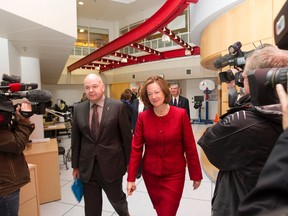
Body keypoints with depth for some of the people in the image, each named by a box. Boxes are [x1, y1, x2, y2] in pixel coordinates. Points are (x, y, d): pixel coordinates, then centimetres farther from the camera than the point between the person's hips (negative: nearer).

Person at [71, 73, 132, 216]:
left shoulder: (118, 106, -9)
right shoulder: (78, 109, 1)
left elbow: (126, 136, -4)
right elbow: (75, 139, 7)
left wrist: (129, 162, 0)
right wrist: (75, 165, 10)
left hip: (111, 164, -2)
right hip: (87, 167, 3)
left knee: (117, 199, 18)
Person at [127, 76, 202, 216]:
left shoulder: (181, 114, -13)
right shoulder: (143, 117, -9)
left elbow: (190, 147, -8)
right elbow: (136, 148, -7)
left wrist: (196, 175, -1)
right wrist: (131, 178, -8)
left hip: (174, 175, -2)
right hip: (150, 174, 3)